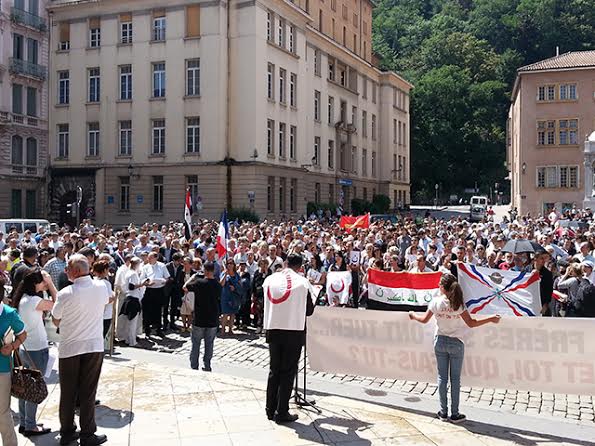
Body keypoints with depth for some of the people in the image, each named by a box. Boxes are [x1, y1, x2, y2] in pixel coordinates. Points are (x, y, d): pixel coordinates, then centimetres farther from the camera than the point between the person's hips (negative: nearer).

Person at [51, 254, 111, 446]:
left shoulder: (65, 294, -16)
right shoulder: (101, 287, -6)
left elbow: (56, 321, -1)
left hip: (69, 349, -1)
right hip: (94, 347, 2)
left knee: (68, 394, 13)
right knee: (88, 393, 8)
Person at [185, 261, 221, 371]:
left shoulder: (199, 282, -15)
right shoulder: (218, 285, -4)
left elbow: (185, 288, -1)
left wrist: (193, 277, 10)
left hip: (199, 320, -3)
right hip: (213, 321, 3)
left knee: (196, 344, 9)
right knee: (209, 344, 12)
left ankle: (194, 367, 13)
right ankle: (207, 366, 15)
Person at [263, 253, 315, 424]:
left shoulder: (269, 279, 2)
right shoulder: (302, 282, -7)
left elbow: (266, 304, 11)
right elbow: (309, 310, 1)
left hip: (272, 330, 4)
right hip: (294, 331, -4)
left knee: (274, 370, 15)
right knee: (288, 372, 4)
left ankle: (271, 410, 20)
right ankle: (282, 413, 6)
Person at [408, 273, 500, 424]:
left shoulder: (435, 302, -8)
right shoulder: (458, 304, -14)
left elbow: (424, 320, 3)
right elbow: (471, 323, -13)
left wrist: (414, 315, 24)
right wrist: (491, 319, -5)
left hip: (440, 342, 2)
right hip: (455, 343, -2)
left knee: (442, 377, 11)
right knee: (455, 379, 6)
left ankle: (443, 412, 15)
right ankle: (454, 414, 10)